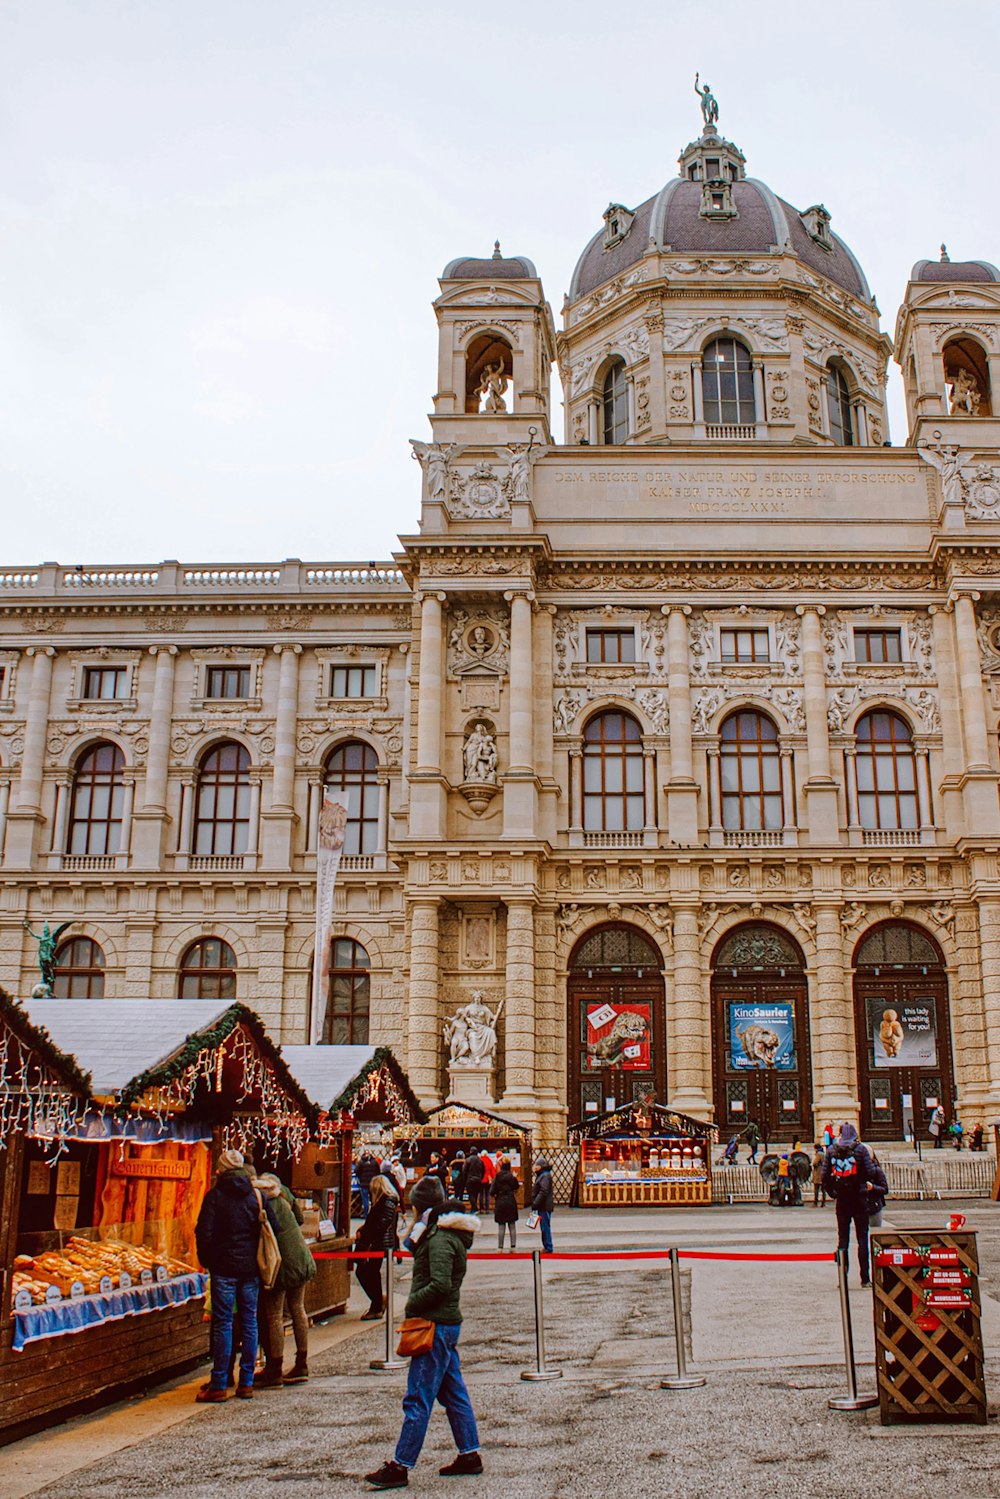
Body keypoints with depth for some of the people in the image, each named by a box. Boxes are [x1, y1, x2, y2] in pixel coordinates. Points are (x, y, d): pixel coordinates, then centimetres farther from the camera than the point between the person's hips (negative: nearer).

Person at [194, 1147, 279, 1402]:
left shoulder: (215, 1195, -4)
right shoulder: (257, 1195, 6)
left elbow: (204, 1232, -9)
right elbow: (274, 1229, 5)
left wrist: (207, 1261, 4)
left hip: (224, 1267, -3)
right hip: (251, 1267, 3)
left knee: (223, 1324, 1)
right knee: (249, 1322, 9)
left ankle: (219, 1385, 3)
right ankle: (246, 1383, 13)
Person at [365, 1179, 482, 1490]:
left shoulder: (441, 1238, -18)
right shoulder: (450, 1234, 13)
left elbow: (440, 1284, -26)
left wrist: (411, 1303, -15)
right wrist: (414, 1236, 7)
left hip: (436, 1325, -10)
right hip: (448, 1323, 10)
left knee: (417, 1399, -5)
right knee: (453, 1393, 16)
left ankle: (399, 1467, -1)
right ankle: (470, 1456, 22)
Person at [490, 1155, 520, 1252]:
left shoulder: (497, 1177, -7)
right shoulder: (512, 1176, -5)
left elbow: (492, 1192, -6)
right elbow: (517, 1188, 8)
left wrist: (492, 1198, 13)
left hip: (500, 1202, -1)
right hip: (511, 1202, 1)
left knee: (501, 1226, 5)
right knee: (512, 1226, 8)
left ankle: (500, 1247, 4)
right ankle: (513, 1247, 6)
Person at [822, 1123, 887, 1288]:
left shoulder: (831, 1151, 2)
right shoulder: (860, 1149, -5)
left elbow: (825, 1176, 1)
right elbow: (870, 1173, -8)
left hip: (841, 1200, 2)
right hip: (859, 1199, -2)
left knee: (842, 1238, 8)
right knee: (862, 1238, 4)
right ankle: (865, 1278, 3)